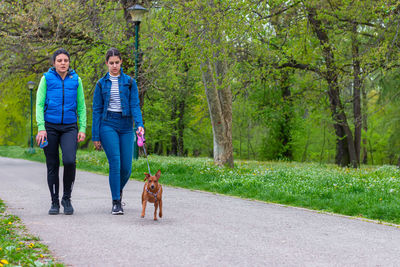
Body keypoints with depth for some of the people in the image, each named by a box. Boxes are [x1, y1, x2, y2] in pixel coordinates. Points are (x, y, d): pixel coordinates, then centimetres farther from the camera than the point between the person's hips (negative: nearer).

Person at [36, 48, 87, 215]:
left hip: (70, 127, 0)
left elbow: (81, 106, 10)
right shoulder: (47, 79, 3)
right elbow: (39, 104, 0)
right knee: (52, 166, 3)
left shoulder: (76, 80, 7)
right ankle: (54, 203, 16)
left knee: (70, 161, -19)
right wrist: (41, 128, -10)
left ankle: (67, 198, 1)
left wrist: (82, 128, 2)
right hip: (50, 127, 0)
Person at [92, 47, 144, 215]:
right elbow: (97, 110, 6)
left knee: (126, 167, 1)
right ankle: (116, 203, -8)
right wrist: (95, 136, 1)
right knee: (115, 163, -15)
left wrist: (139, 124, -20)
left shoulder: (130, 82, 6)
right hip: (108, 125, -1)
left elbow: (135, 105, -1)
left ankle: (118, 191, 32)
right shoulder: (101, 84, 6)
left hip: (125, 126, 2)